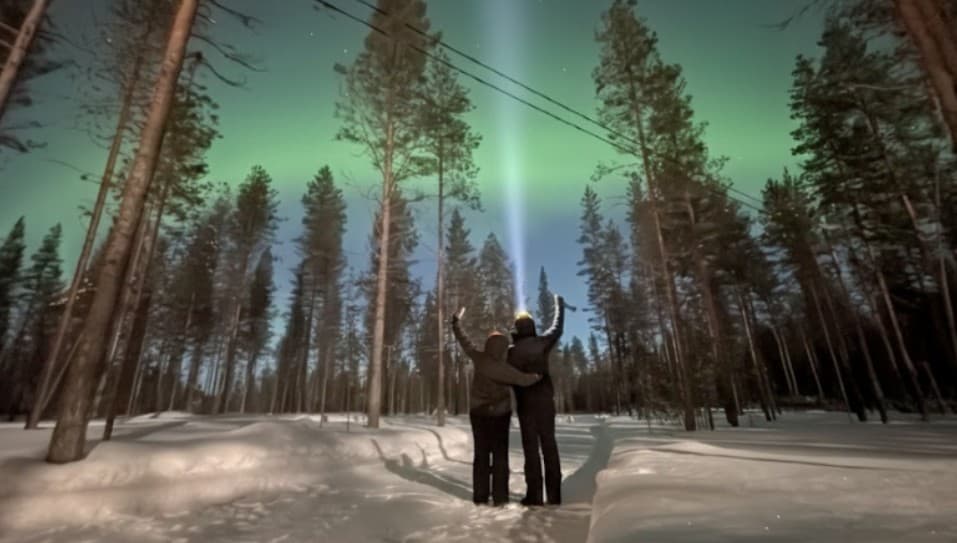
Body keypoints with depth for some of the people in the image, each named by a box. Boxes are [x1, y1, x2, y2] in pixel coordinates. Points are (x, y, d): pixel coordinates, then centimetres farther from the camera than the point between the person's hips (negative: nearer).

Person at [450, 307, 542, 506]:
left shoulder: (478, 358, -12)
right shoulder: (503, 368, -23)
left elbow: (464, 341, -1)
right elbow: (523, 380, -23)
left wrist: (456, 322, 13)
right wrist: (539, 376, -2)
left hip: (477, 412, 4)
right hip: (499, 414, -4)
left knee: (481, 454, 10)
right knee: (500, 455, 6)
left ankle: (480, 497, 12)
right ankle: (500, 497, 7)